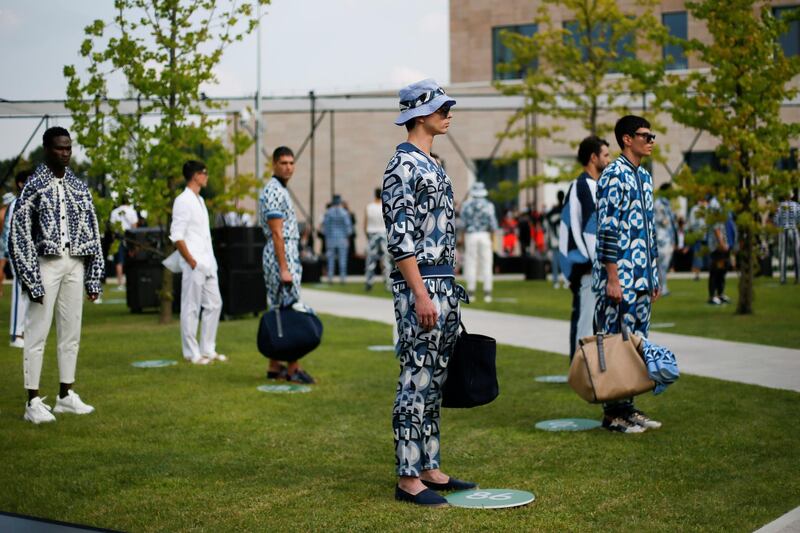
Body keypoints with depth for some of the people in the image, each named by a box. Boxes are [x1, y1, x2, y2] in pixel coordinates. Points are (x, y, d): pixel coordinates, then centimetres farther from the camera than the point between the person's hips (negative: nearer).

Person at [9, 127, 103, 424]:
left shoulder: (79, 187, 12)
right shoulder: (34, 186, -4)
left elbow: (92, 233, 13)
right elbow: (19, 234, -8)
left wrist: (94, 278, 8)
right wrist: (31, 280, -13)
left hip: (75, 264, 5)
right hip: (46, 264, -5)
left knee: (71, 332, 10)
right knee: (37, 333, -3)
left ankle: (66, 395, 19)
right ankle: (33, 402, 2)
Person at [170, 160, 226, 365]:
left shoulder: (199, 200, 17)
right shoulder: (183, 201, -11)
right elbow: (176, 235, -16)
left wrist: (210, 261, 12)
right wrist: (191, 261, -17)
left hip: (207, 263, 9)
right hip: (194, 265, -9)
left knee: (214, 304, 11)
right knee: (191, 308, -1)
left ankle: (207, 350, 19)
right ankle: (192, 353, 5)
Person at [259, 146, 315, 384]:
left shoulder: (280, 190, 19)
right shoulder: (274, 192, -14)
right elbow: (277, 233, -19)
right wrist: (284, 269, -22)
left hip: (287, 256, 10)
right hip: (281, 257, -10)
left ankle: (275, 366, 13)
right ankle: (293, 368, -8)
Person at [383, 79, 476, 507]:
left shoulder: (431, 165, 17)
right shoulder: (403, 166, -13)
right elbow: (400, 239, -19)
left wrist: (448, 290, 19)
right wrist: (421, 295, -22)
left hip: (443, 285, 10)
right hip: (420, 286, -10)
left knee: (433, 384, 13)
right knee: (416, 383, -5)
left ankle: (428, 469, 20)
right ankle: (408, 479, 1)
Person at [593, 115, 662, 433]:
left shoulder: (644, 177, 16)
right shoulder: (614, 176, -12)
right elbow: (607, 230, -17)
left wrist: (653, 275, 18)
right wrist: (613, 278, -20)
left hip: (641, 277, 9)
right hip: (619, 277, -9)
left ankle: (628, 407, 19)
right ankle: (613, 413, 5)